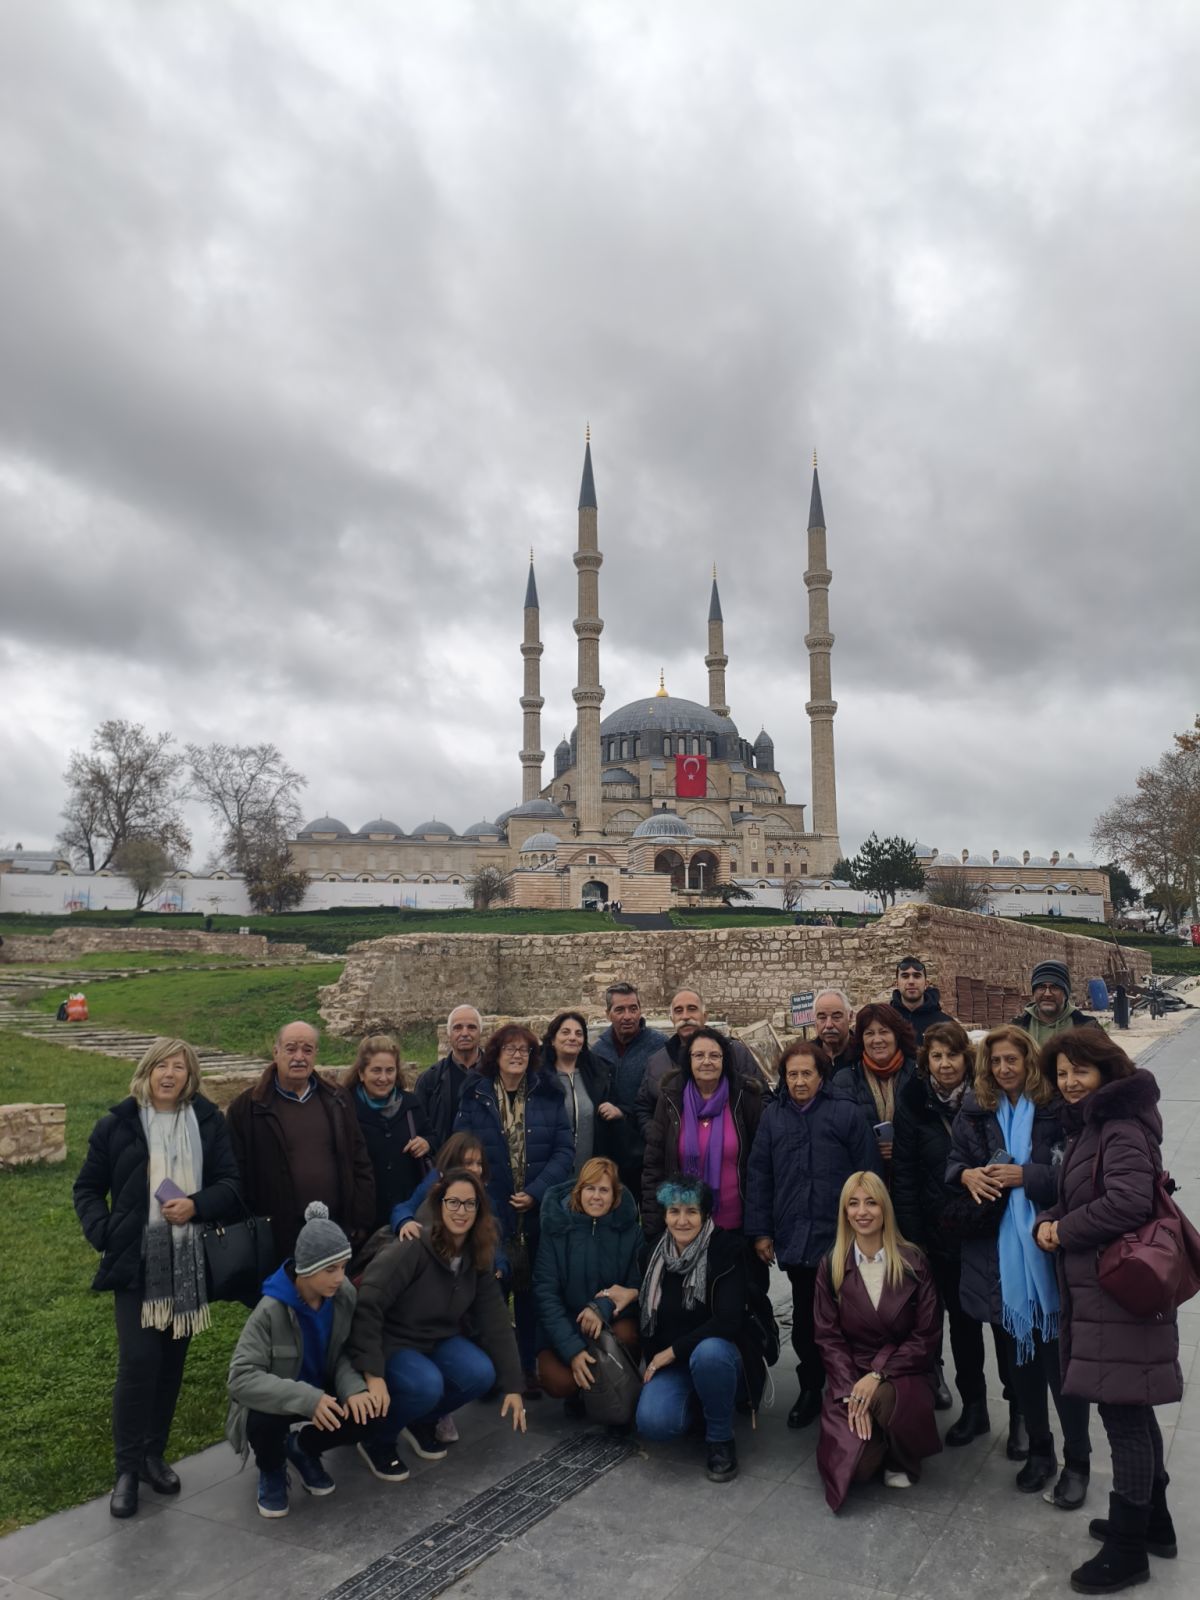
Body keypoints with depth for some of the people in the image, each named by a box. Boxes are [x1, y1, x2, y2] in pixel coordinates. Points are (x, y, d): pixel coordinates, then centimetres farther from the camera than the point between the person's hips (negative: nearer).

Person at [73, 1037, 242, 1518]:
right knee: (138, 1361, -7)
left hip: (188, 1263, 2)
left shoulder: (208, 1121, 1)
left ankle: (155, 1454, 28)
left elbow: (232, 1184, 1)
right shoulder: (118, 1123, -1)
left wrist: (196, 1205, -17)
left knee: (172, 1362, 11)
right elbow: (87, 1188, 7)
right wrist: (104, 1235, -7)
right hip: (136, 1263, -2)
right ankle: (127, 1467, 10)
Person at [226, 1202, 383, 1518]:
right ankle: (271, 1471, 2)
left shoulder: (344, 1295, -15)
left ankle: (302, 1447, 11)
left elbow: (346, 1352, -4)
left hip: (322, 1391, 4)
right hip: (279, 1401, -4)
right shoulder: (271, 1310, -29)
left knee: (371, 1414, -21)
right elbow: (241, 1377, -33)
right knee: (264, 1421, -37)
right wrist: (306, 1399, -42)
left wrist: (353, 1387, -27)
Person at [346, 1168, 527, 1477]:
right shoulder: (412, 1247, -27)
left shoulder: (477, 1260, -5)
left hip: (438, 1340, 6)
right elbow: (367, 1306, -31)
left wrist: (513, 1386, -6)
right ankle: (375, 1438, -2)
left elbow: (495, 1321, -4)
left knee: (480, 1374, -20)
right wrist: (373, 1374, -34)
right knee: (426, 1384, -33)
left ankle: (422, 1421, 10)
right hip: (391, 1343, -6)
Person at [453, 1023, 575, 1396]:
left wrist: (536, 1192, -12)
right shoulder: (475, 1095, 1)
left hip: (537, 1212, 1)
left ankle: (530, 1368, 20)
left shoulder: (548, 1095, 2)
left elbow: (564, 1150, -2)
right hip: (489, 1212, -1)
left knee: (531, 1292, 8)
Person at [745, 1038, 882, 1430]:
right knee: (804, 1319, 14)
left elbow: (869, 1176, -4)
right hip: (794, 1238, 2)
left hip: (841, 1238, -2)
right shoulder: (773, 1115, 3)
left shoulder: (846, 1114, -5)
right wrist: (760, 1231, 2)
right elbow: (758, 1176, 4)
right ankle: (811, 1389, 31)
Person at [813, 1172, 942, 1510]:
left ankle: (903, 1461, -1)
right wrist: (851, 1393, -15)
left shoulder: (913, 1263, -5)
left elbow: (926, 1336, -6)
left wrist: (878, 1374, -17)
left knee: (886, 1398, -36)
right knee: (854, 1466, -20)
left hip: (903, 1375, -1)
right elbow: (828, 1337, -1)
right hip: (849, 1377, 1)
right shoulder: (832, 1266, 0)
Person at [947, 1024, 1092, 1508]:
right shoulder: (976, 1109, 5)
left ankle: (1076, 1460, 24)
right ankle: (1039, 1449, 34)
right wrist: (966, 1174, -9)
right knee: (1019, 1356, 16)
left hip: (1048, 1252, -4)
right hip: (999, 1255, 4)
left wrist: (1025, 1175, -19)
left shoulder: (1057, 1109, -8)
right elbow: (952, 1162, 12)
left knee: (1061, 1357, 5)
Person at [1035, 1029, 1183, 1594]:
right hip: (1096, 1291, 10)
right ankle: (1153, 1524, 35)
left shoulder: (1121, 1129, -17)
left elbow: (1129, 1201, -29)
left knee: (1123, 1416, 1)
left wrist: (1065, 1232, -16)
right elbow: (1075, 1198, 19)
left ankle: (1127, 1550, 13)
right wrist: (1048, 1223, -2)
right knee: (1132, 1413, 20)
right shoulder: (1089, 1124, 13)